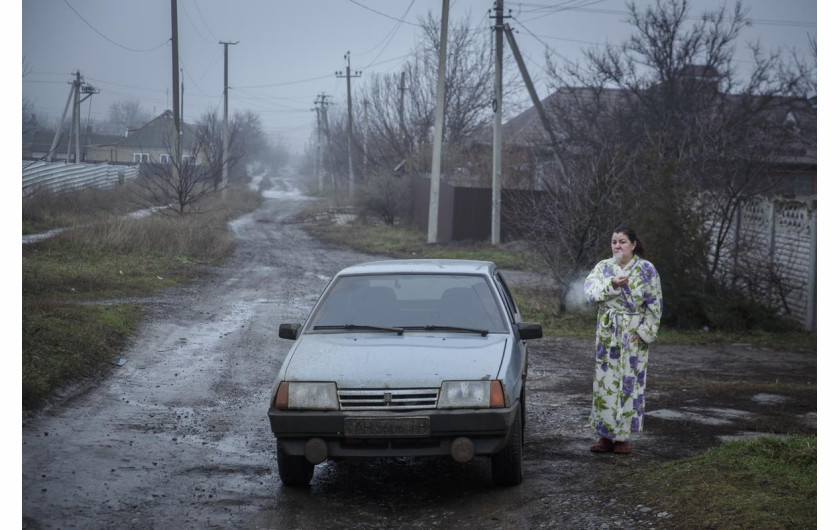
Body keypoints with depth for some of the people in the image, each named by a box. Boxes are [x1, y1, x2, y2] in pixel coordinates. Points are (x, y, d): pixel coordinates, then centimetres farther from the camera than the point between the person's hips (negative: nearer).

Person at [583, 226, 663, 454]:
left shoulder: (646, 270, -1)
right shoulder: (603, 267, 7)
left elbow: (654, 305, -1)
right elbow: (590, 290, -11)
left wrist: (644, 332, -9)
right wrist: (612, 284, -27)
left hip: (634, 335, -3)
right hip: (607, 333, 3)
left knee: (630, 383, -1)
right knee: (605, 382, 2)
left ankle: (623, 436, 6)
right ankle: (605, 435, 9)